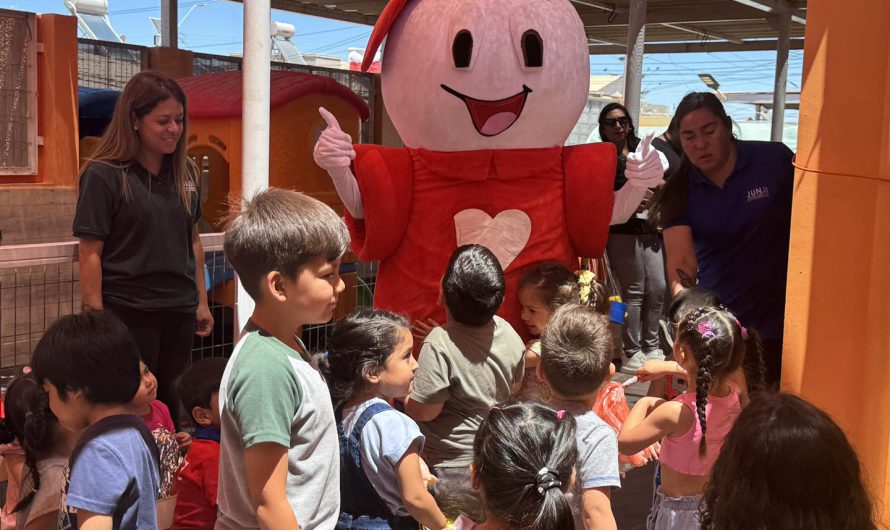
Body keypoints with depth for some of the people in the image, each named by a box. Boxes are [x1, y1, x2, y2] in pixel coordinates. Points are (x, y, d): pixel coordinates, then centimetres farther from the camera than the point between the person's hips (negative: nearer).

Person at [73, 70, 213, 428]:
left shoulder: (185, 172, 6)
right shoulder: (103, 175, -11)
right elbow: (90, 254, -11)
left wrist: (201, 301, 13)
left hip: (179, 311, 5)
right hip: (127, 312, -5)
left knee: (172, 407, 14)